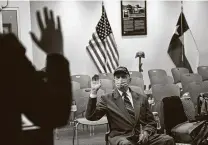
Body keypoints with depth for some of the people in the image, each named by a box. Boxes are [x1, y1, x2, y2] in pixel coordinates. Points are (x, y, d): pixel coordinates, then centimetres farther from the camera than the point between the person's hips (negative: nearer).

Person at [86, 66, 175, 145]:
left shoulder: (141, 99, 20)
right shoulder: (107, 99, 13)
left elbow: (151, 122, 19)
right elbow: (90, 116, 1)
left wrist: (146, 132, -4)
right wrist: (93, 92, -7)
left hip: (143, 136, 3)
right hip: (121, 137, -3)